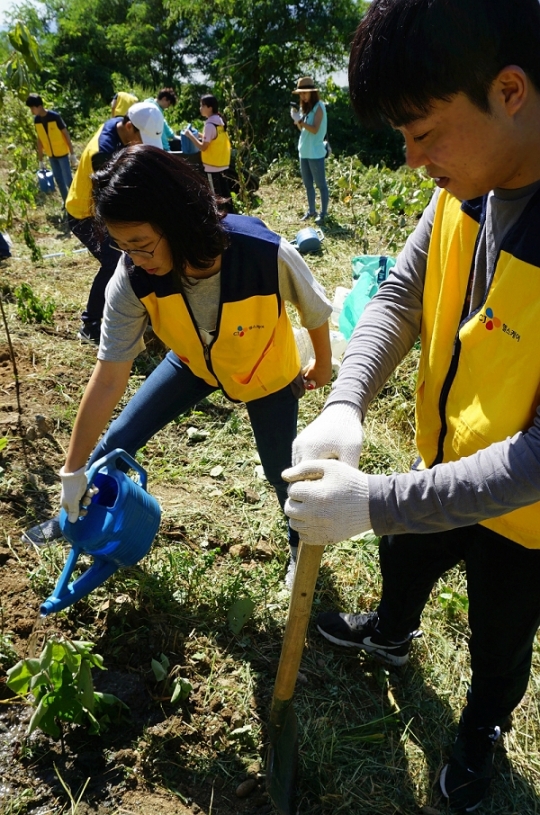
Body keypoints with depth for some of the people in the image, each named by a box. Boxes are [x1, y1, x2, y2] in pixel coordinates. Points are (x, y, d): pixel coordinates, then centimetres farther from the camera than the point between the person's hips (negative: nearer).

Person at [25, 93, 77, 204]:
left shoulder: (55, 116, -19)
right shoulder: (36, 120, -2)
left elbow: (66, 134, -12)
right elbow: (40, 139, 5)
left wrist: (72, 154, -13)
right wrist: (40, 160, 7)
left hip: (62, 153, -5)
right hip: (51, 155, 5)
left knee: (68, 180, -5)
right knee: (59, 180, 11)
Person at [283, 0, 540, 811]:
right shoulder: (466, 188, -15)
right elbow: (400, 295, -9)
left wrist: (376, 502, -36)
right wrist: (345, 406, -26)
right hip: (443, 470, 6)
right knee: (403, 561, 33)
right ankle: (390, 634, 68)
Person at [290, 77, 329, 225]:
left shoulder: (319, 107, -10)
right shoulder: (304, 107, 12)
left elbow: (315, 130, -19)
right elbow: (302, 129, 14)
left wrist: (300, 120, -23)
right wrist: (296, 119, -3)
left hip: (315, 152, -8)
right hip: (304, 151, 8)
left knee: (320, 184, -2)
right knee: (308, 184, 13)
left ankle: (323, 213, 2)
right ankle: (311, 211, 23)